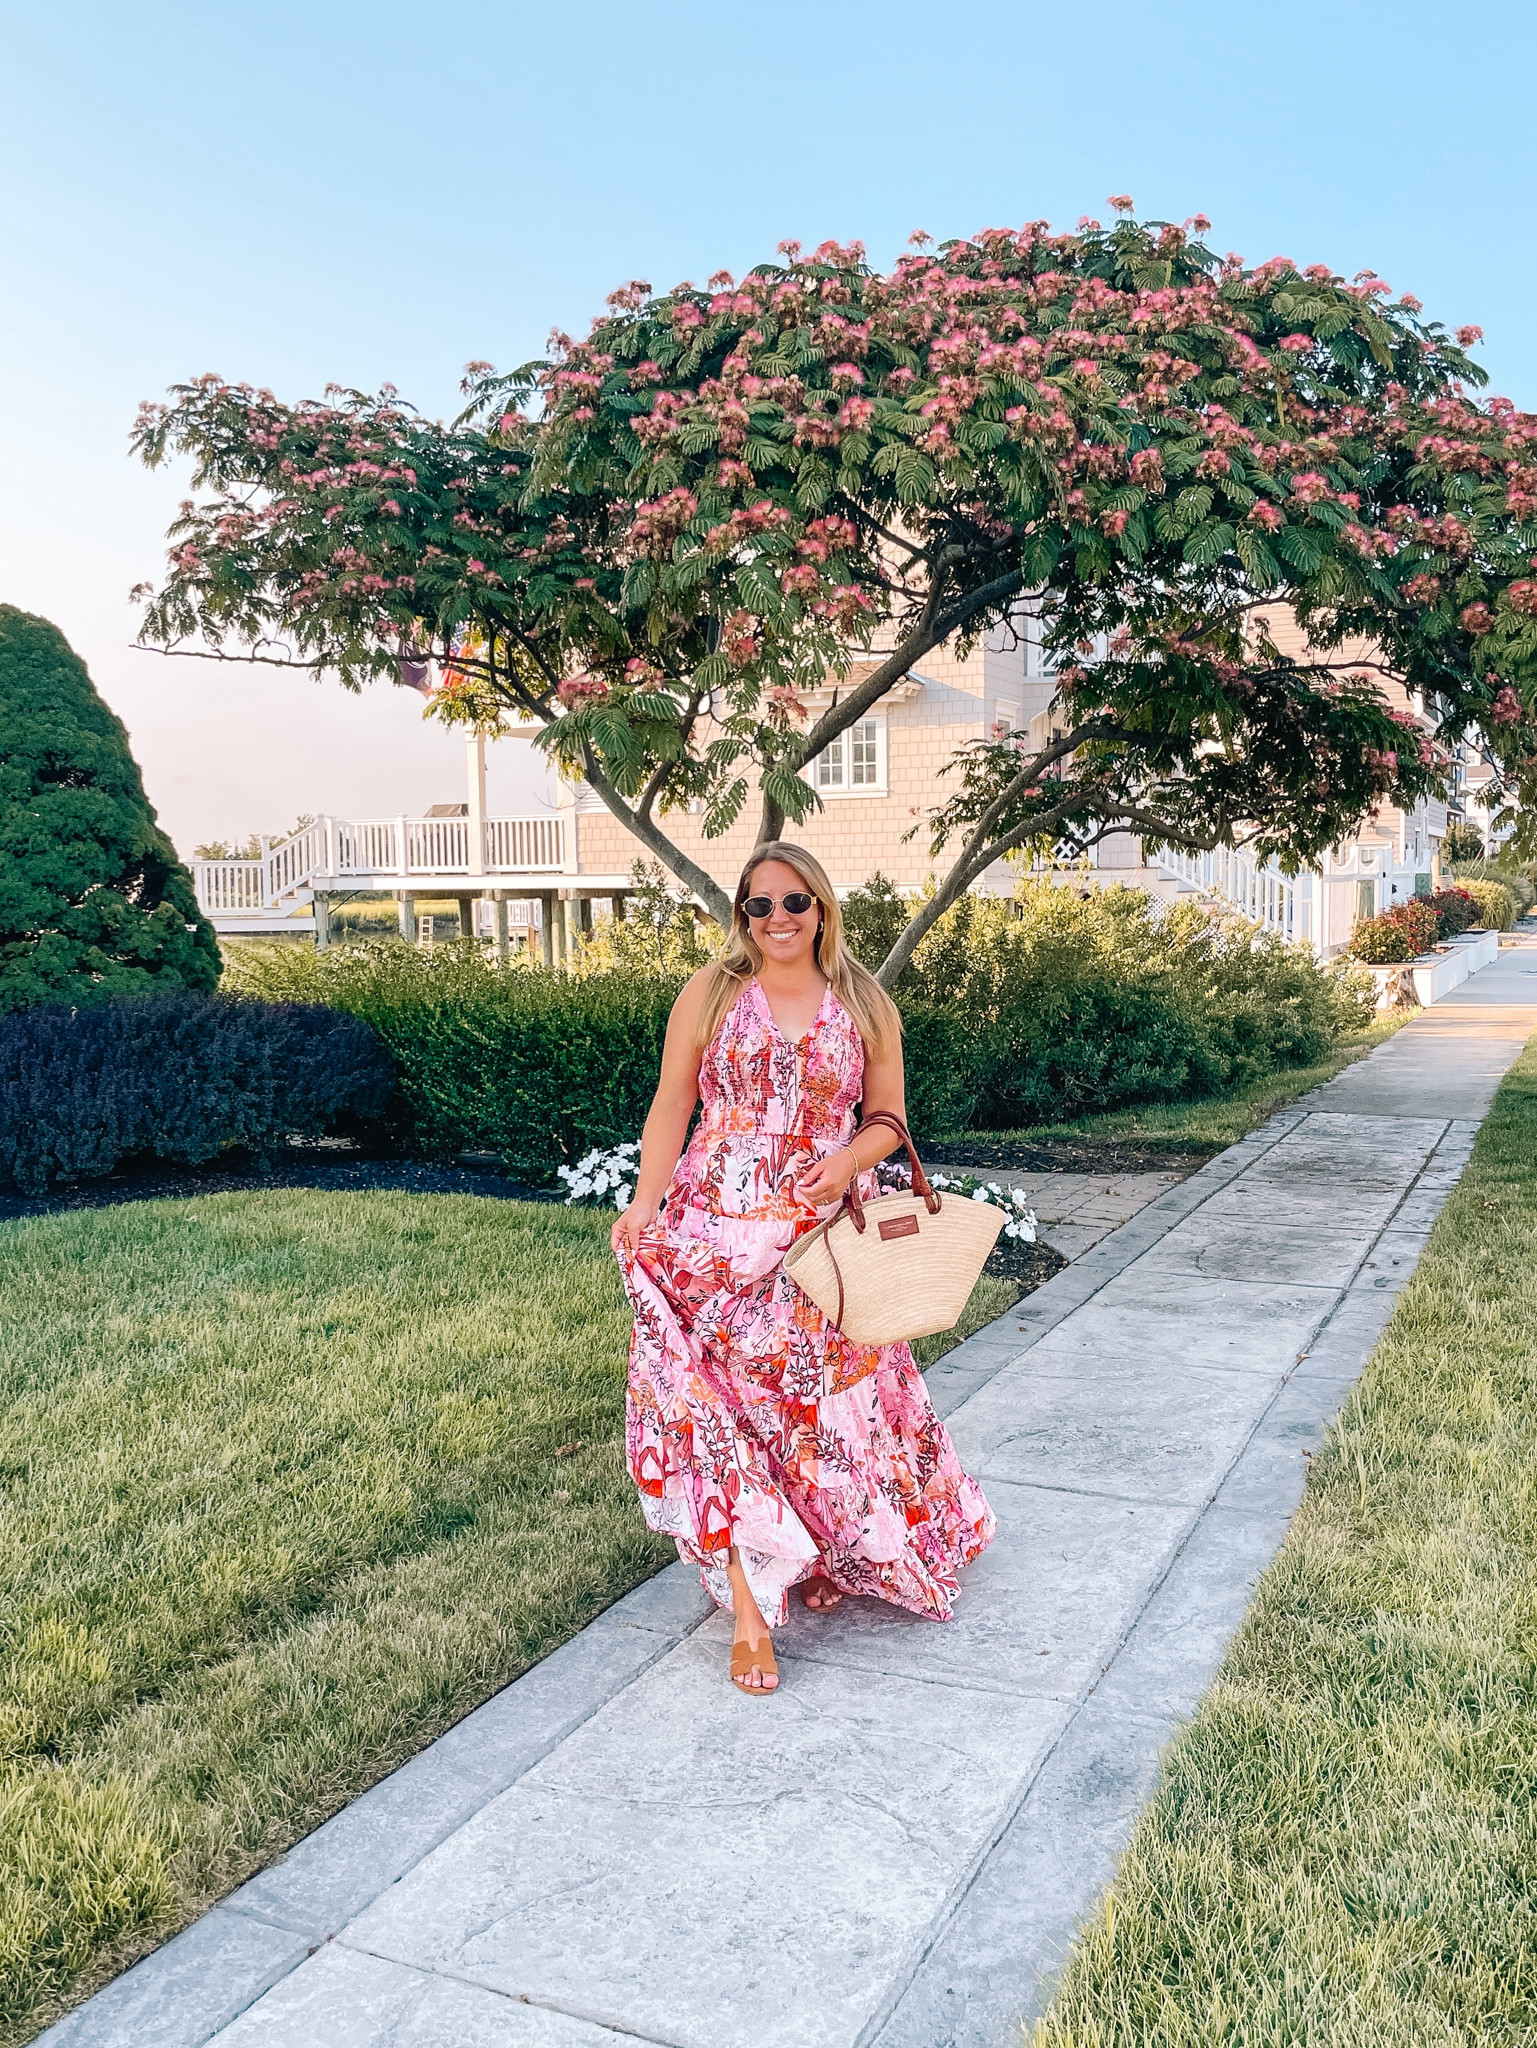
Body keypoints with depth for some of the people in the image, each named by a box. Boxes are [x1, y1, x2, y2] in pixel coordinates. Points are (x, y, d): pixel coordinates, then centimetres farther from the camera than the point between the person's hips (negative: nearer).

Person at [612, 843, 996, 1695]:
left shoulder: (864, 1005, 6)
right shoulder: (710, 992, 3)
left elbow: (888, 1117, 10)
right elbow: (670, 1107, 2)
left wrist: (849, 1158, -11)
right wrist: (644, 1206, -10)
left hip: (824, 1234, 1)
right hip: (719, 1231, -1)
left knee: (831, 1396, 5)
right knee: (721, 1399, -7)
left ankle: (827, 1559, 35)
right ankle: (750, 1610, 2)